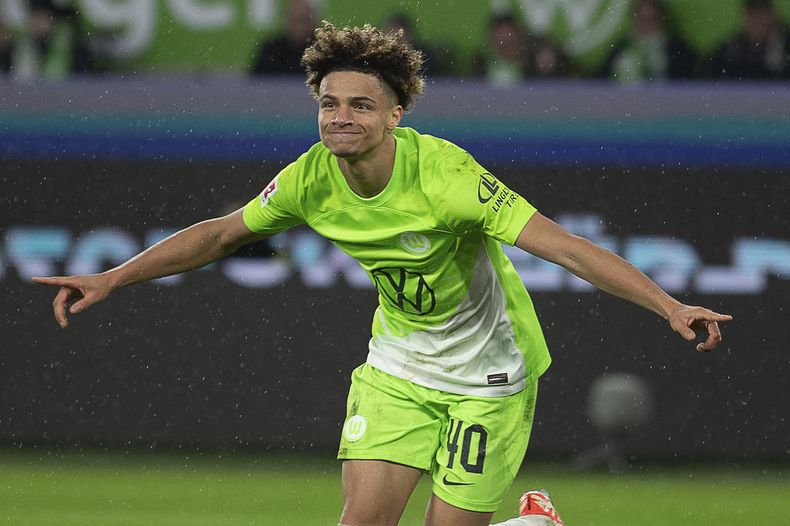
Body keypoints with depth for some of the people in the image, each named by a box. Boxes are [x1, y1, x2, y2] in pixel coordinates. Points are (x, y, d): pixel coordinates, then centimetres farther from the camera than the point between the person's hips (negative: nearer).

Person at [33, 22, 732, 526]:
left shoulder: (444, 175, -29)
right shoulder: (312, 180, -14)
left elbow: (565, 246, -32)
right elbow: (221, 234, 3)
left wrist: (670, 307, -40)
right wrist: (111, 280, -1)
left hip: (487, 372, -4)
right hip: (398, 363, 4)